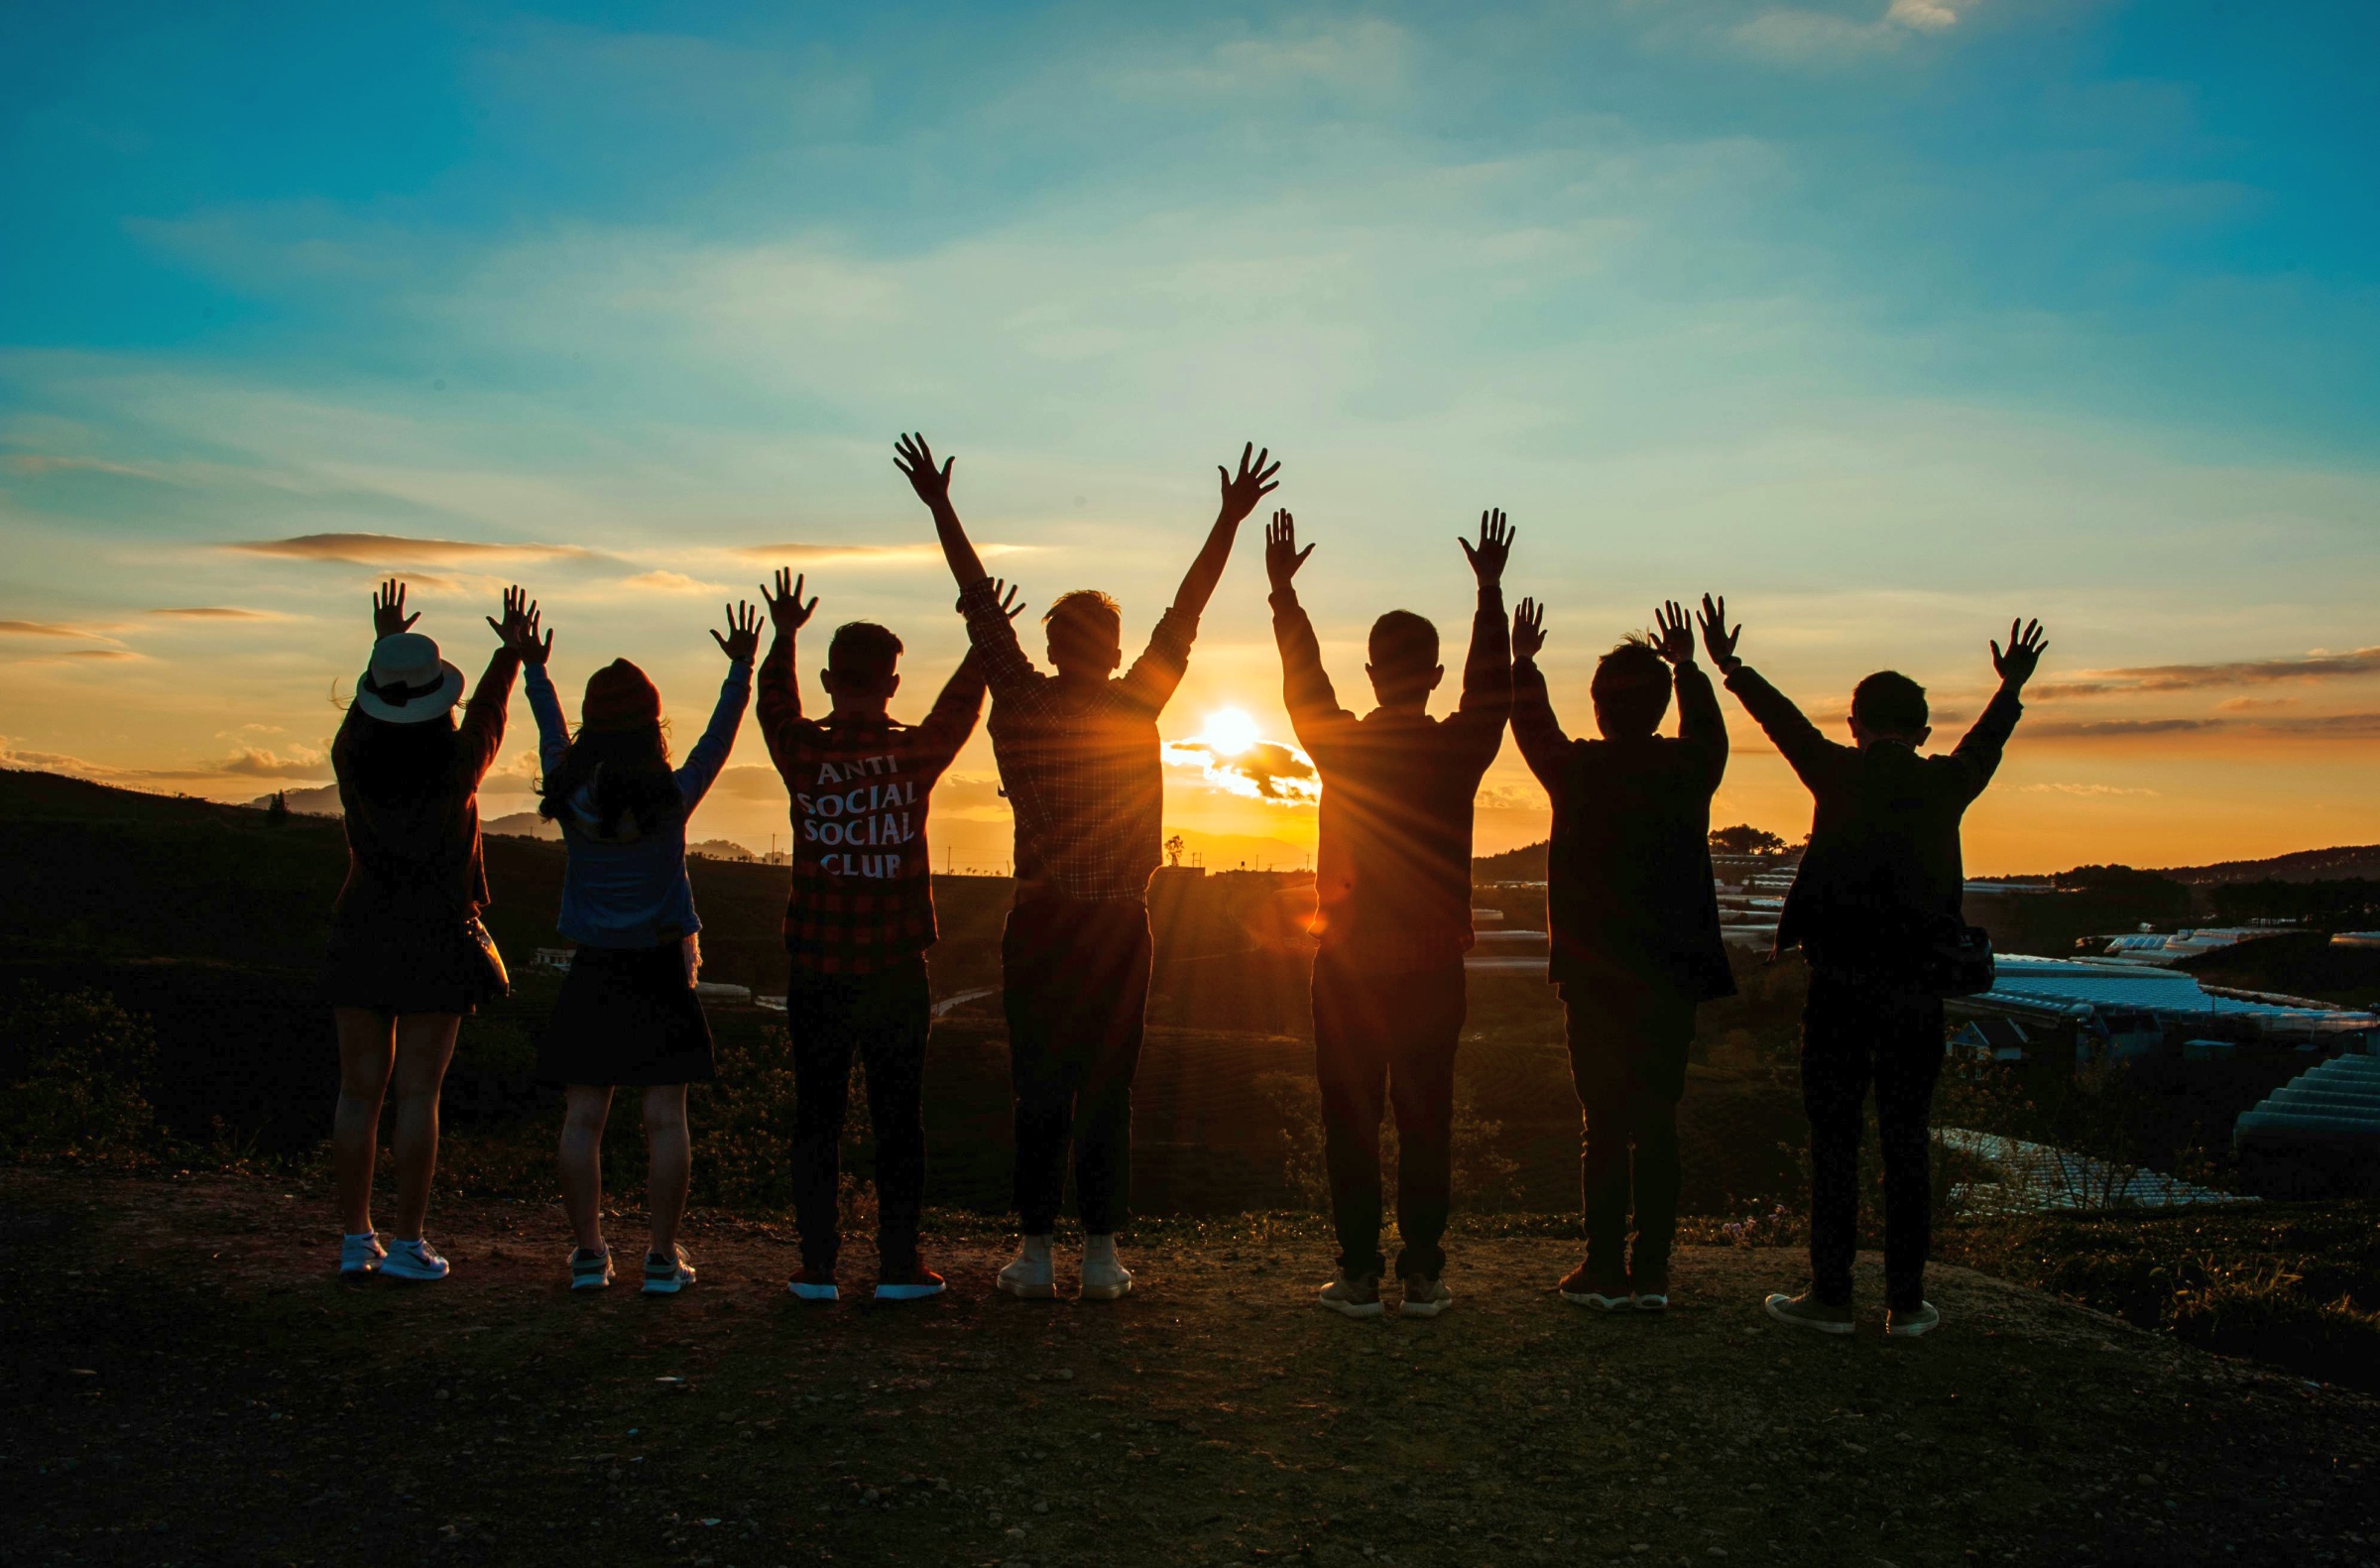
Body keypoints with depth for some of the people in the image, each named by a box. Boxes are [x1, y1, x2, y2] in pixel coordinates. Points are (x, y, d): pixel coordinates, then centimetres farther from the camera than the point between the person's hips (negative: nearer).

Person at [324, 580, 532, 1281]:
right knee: (417, 1094, -1)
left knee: (360, 1091, 7)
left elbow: (362, 711, 18)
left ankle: (355, 1239, 11)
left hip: (361, 941, 3)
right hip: (436, 946, -3)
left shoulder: (353, 759, -4)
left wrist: (385, 643, 34)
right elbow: (489, 711, 10)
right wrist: (512, 650, 26)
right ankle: (408, 1243, 1)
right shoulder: (456, 766, -10)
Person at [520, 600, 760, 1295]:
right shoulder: (674, 798, -9)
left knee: (583, 1119, 6)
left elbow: (552, 735, 13)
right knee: (665, 1119, 1)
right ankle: (663, 1257, 3)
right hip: (661, 974, -2)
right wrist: (742, 668, 10)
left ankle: (589, 1252, 7)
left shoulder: (569, 799, -4)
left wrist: (534, 670, 26)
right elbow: (719, 736, 2)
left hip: (592, 976, 2)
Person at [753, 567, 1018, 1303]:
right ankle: (899, 1266, 9)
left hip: (817, 973, 0)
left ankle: (818, 1267, 8)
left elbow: (775, 706, 17)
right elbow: (959, 705, 14)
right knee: (898, 1119, 7)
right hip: (895, 970, 0)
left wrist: (784, 637, 30)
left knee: (817, 1117, 8)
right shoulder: (915, 753, -6)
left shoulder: (803, 754, -5)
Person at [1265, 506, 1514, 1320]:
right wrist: (1490, 589, 19)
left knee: (1351, 1120, 4)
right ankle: (1422, 1274, 8)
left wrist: (1284, 589, 20)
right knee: (1426, 1119, 6)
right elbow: (1492, 685, 12)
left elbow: (1301, 677, 10)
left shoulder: (1339, 745, -6)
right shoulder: (1459, 748, -5)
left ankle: (1359, 1274, 6)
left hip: (1348, 964, -1)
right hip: (1433, 966, 1)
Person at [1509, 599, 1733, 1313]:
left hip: (1594, 973, -2)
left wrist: (1523, 662, 30)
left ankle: (1604, 1272, 3)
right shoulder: (1689, 768, -1)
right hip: (1672, 973, 2)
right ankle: (1651, 1273, 8)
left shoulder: (1578, 769, -7)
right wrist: (1687, 665, 38)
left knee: (1603, 1123, 2)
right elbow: (1710, 731, 24)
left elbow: (1533, 729, 14)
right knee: (1658, 1122, 6)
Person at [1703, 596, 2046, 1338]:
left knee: (1833, 1139, 3)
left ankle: (1830, 1296, 4)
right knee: (1906, 1144, 8)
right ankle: (1906, 1302, 9)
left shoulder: (1838, 773, -2)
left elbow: (1786, 721, 13)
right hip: (1915, 989, 2)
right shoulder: (1947, 783, 5)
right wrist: (2012, 686, 45)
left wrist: (1730, 666, 28)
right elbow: (1986, 742, 26)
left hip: (1839, 983, -2)